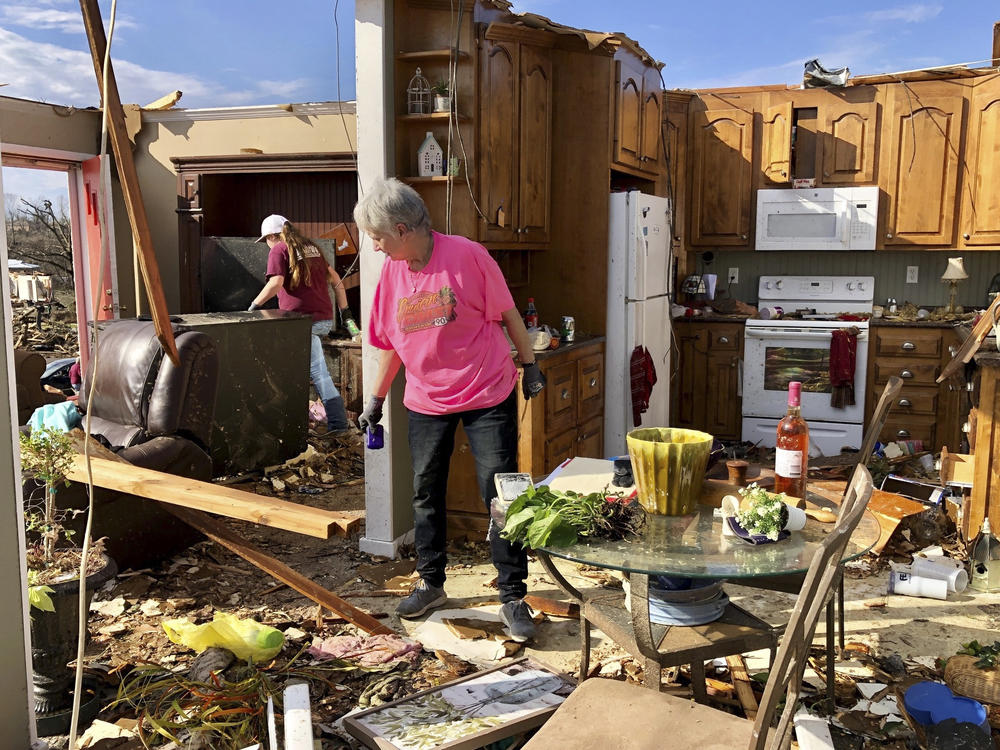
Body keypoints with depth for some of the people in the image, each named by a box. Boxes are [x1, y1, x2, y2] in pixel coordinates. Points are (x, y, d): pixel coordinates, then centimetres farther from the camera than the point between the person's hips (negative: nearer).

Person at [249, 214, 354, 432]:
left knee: (317, 371, -1)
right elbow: (335, 279, 19)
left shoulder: (279, 250, -2)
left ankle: (337, 422, 1)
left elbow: (275, 283, -16)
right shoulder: (311, 247, 19)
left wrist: (254, 304, -5)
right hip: (325, 319, 7)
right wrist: (345, 310, 22)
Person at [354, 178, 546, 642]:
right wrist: (376, 400, 13)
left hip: (488, 396, -5)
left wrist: (530, 366, -4)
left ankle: (513, 599, 9)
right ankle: (430, 584, 31)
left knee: (500, 495, -2)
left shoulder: (467, 256, -14)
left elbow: (507, 314, -6)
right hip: (426, 402, 5)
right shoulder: (391, 273, 1)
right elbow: (390, 344, 10)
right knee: (426, 495, 13)